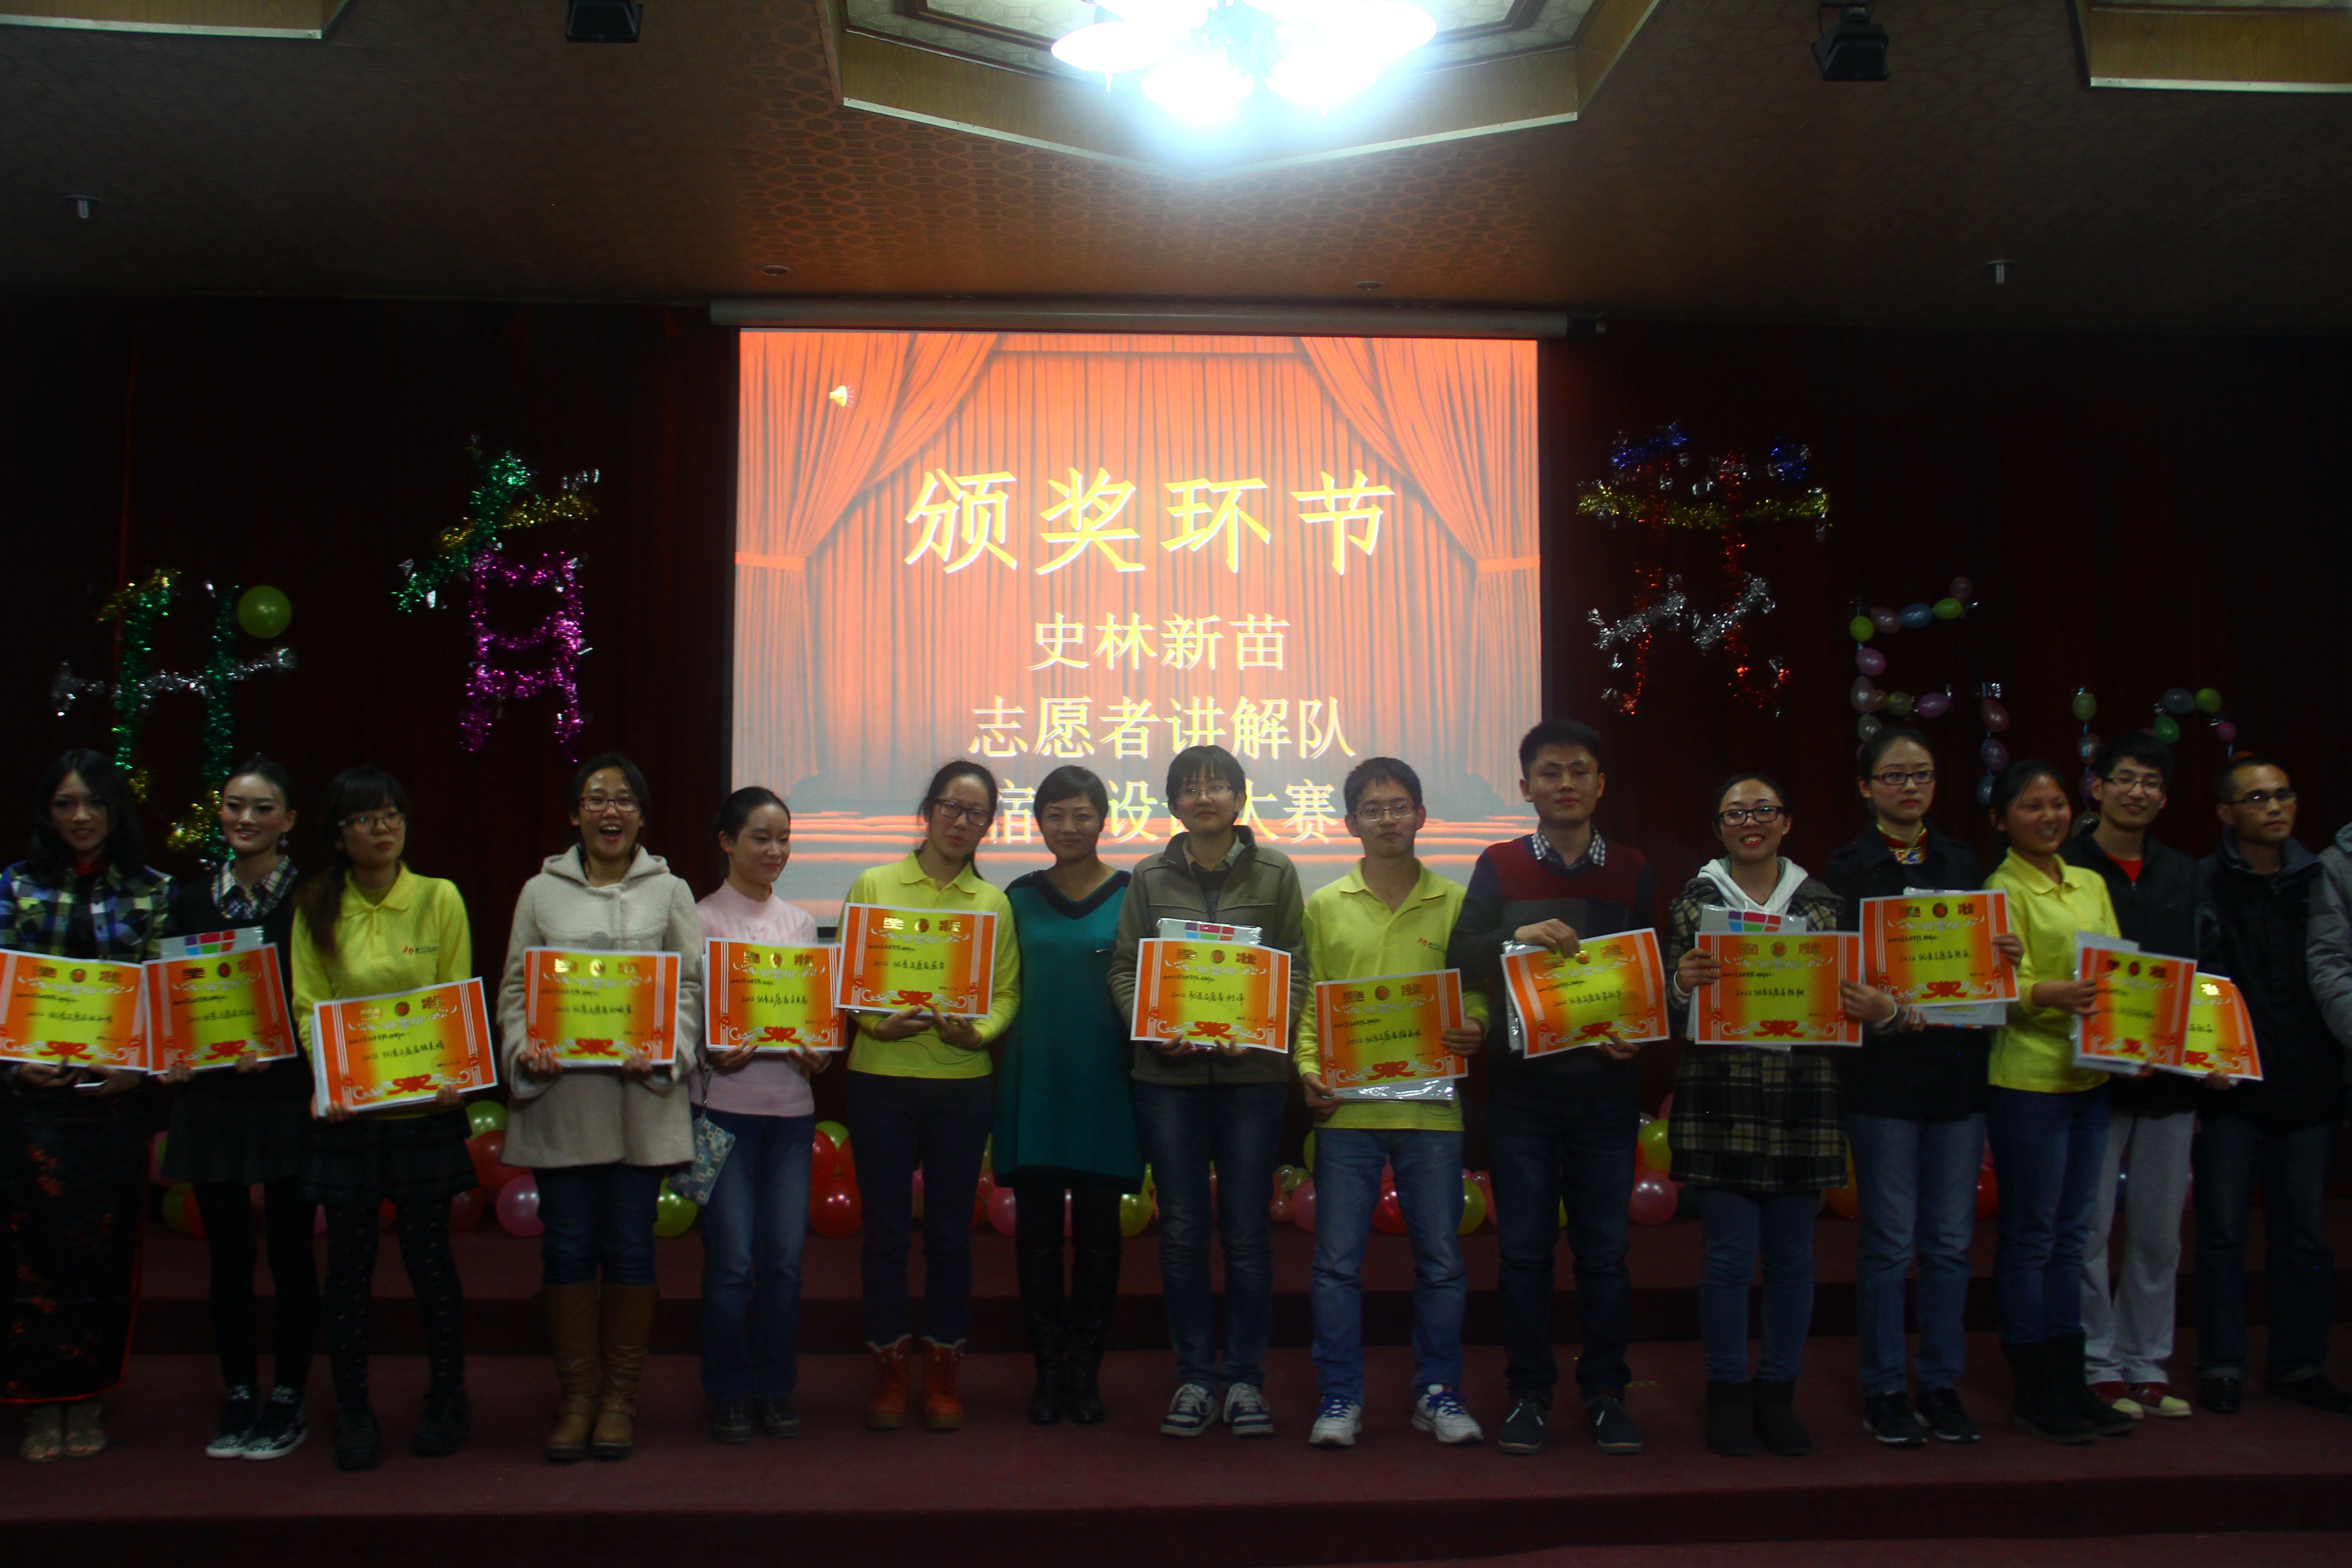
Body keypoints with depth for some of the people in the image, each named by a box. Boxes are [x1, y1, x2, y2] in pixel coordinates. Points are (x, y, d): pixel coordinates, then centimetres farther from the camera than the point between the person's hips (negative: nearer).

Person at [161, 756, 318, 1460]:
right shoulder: (192, 900, 8)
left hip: (286, 1094, -3)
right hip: (211, 1096, 3)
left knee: (291, 1250, 3)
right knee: (228, 1252, 9)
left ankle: (287, 1399, 14)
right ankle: (238, 1398, 20)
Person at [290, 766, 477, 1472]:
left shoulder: (440, 898, 1)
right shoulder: (316, 909, 4)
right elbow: (307, 1007, 1)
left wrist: (453, 1078, -13)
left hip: (425, 1107, -1)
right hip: (347, 1112, 1)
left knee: (428, 1254, 5)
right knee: (349, 1260, 5)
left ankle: (447, 1400, 21)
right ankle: (353, 1411, 18)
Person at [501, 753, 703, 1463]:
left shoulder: (669, 891, 10)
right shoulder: (541, 891, 11)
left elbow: (691, 986, 5)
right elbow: (514, 987, 9)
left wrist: (665, 1051, -11)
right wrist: (523, 1047, -10)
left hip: (641, 1096, 0)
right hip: (558, 1095, 1)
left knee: (630, 1245, 3)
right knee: (567, 1245, 2)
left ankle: (620, 1398, 14)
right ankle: (575, 1397, 14)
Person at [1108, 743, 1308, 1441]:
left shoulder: (1275, 873, 5)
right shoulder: (1149, 878, 7)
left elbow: (1297, 968, 3)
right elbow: (1124, 968, 6)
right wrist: (1152, 1028, -11)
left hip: (1252, 1071, -1)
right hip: (1168, 1074, 1)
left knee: (1248, 1230, 4)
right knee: (1182, 1231, 6)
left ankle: (1244, 1378, 15)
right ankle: (1194, 1377, 16)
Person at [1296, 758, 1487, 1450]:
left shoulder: (1455, 904, 6)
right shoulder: (1324, 907, 6)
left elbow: (1479, 995, 9)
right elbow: (1305, 1003, 6)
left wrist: (1475, 1031, -12)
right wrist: (1309, 1070, -8)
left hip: (1431, 1107, 0)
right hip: (1347, 1108, 0)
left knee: (1441, 1258, 7)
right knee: (1337, 1259, 2)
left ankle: (1438, 1393, 21)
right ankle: (1339, 1397, 14)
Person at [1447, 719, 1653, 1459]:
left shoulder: (1630, 870, 8)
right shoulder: (1499, 867, 5)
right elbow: (1459, 958, -4)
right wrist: (1517, 937, -22)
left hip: (1604, 1084, 1)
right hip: (1521, 1083, -1)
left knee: (1604, 1245, 5)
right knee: (1524, 1246, 4)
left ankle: (1605, 1393, 16)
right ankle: (1529, 1394, 14)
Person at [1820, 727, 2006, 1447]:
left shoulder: (1963, 861, 13)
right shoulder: (1847, 868, 0)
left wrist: (2007, 955, -9)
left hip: (1958, 1068, 4)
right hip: (1883, 1071, -4)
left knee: (1950, 1241, 8)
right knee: (1889, 1244, 1)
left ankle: (1942, 1386, 20)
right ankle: (1884, 1391, 12)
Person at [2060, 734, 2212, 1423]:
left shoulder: (2185, 877, 13)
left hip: (2171, 1077, 5)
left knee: (2160, 1233, 10)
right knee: (2089, 1230, 0)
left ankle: (2147, 1364, 21)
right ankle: (2096, 1366, 11)